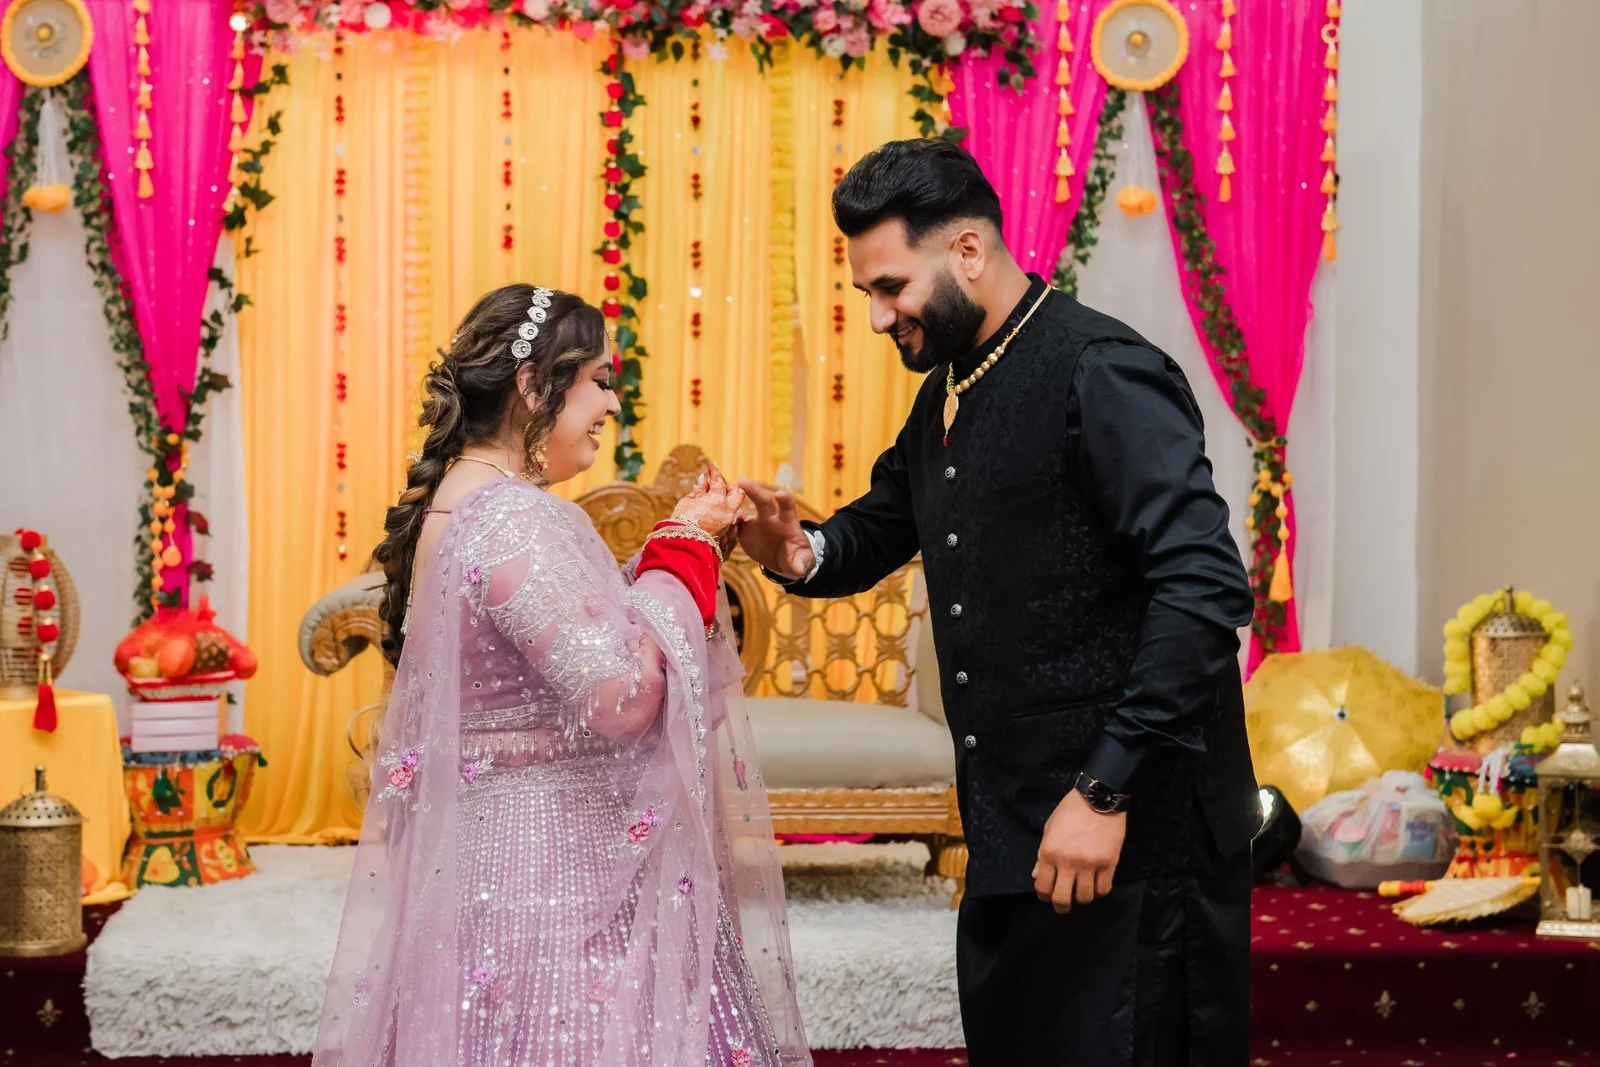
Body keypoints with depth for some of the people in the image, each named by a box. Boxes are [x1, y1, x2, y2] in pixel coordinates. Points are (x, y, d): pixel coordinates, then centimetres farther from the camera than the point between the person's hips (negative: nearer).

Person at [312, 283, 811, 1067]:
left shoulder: (454, 502, 12)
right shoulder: (513, 517, -19)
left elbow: (581, 639, 17)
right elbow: (622, 693, -24)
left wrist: (680, 540, 9)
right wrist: (685, 546, -12)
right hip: (550, 875, -10)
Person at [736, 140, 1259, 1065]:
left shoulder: (1103, 374, -15)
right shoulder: (946, 394, 13)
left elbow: (1206, 590, -22)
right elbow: (876, 535, 25)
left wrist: (1106, 792, -24)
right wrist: (798, 552, 0)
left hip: (1131, 843, -9)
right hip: (1012, 840, 9)